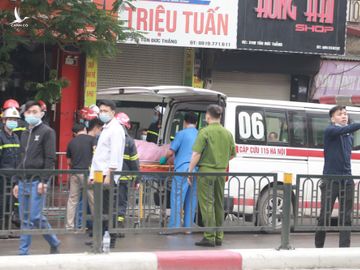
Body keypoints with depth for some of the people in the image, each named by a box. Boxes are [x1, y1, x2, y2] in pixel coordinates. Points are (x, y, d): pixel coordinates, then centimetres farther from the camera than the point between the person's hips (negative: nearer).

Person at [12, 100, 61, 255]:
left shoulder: (47, 132, -3)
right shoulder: (25, 134, 19)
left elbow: (50, 159, -9)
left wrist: (44, 181, -16)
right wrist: (18, 182, 18)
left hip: (37, 181, -8)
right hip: (24, 182, 8)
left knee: (35, 217, -11)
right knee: (25, 219, 5)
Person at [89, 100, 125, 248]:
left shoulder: (115, 129, -8)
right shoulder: (106, 129, 21)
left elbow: (115, 154, -17)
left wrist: (109, 175, -22)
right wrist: (93, 175, 20)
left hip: (108, 175, -9)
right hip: (100, 175, 9)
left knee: (108, 209, -8)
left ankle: (110, 240, -6)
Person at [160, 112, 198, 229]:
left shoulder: (182, 134, -2)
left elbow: (171, 152, -3)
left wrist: (164, 159, 16)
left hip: (182, 169, -5)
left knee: (177, 199, -3)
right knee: (191, 201, 9)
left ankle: (174, 226, -7)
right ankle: (188, 227, 11)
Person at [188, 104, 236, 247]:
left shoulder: (205, 132, -10)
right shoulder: (227, 133, 8)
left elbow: (196, 154, -15)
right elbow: (232, 154, 17)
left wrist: (190, 171, -7)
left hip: (206, 171, -6)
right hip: (221, 171, 6)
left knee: (207, 204, -4)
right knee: (219, 204, 13)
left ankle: (209, 237, -7)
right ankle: (219, 237, 16)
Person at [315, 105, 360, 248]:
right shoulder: (330, 131, -6)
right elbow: (345, 129, -26)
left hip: (347, 180, 6)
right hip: (331, 180, -6)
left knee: (346, 217, 2)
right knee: (325, 216, -2)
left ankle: (344, 247, 4)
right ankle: (318, 246, 9)